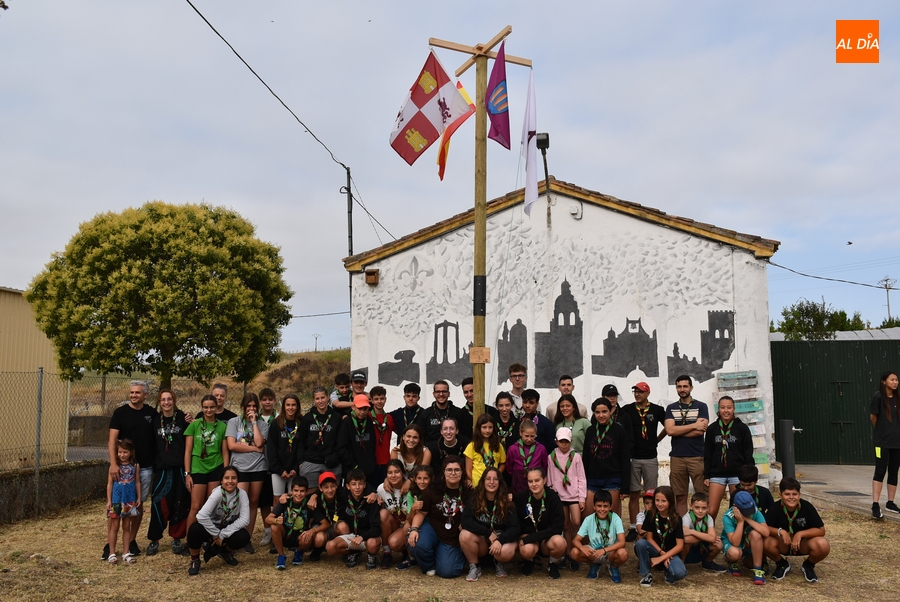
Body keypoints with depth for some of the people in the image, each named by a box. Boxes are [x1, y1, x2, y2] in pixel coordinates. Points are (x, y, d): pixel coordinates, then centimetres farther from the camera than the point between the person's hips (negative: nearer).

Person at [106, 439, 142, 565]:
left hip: (130, 500, 2)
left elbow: (137, 482, 7)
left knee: (127, 526, 9)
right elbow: (109, 483, -2)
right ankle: (112, 553, 12)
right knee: (114, 527, 4)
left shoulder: (135, 466, 2)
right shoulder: (115, 466, -3)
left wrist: (138, 498, 5)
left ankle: (126, 552, 15)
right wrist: (109, 500, -6)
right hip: (116, 499, -2)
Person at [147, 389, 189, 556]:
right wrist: (153, 464, 4)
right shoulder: (155, 420, 8)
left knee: (180, 504, 4)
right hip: (161, 468, 1)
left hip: (180, 467, -1)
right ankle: (154, 540, 7)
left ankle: (177, 539, 17)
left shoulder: (182, 418, 2)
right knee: (159, 504, -6)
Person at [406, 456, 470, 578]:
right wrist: (414, 529, -19)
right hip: (432, 528, 0)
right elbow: (421, 513, -3)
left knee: (446, 572, -16)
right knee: (418, 544, -33)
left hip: (453, 538, 0)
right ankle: (429, 566, 3)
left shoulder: (468, 493, -8)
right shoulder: (433, 490, -7)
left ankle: (460, 556, 20)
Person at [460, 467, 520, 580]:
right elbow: (466, 522, -19)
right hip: (481, 540, 1)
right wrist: (488, 533, -25)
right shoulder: (474, 498, -8)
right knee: (465, 535, -31)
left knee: (506, 552, -35)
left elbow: (514, 528, -17)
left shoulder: (507, 501, -9)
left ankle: (498, 563, 4)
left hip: (502, 538, -1)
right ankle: (474, 566, -6)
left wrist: (500, 540, -34)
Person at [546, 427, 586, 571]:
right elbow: (549, 479, 8)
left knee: (576, 523, -14)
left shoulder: (576, 456, 0)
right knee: (566, 525, 6)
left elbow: (581, 478, 1)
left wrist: (582, 499, -3)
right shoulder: (551, 457, 2)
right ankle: (569, 554, 15)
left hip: (574, 494, -1)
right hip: (559, 495, 1)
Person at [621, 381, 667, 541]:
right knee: (634, 494, 4)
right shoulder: (627, 410, 0)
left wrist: (656, 440, 11)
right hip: (632, 458, 0)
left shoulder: (657, 410, 1)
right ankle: (633, 528, 10)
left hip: (650, 458, 0)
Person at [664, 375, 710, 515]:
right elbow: (669, 430, -4)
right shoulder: (671, 408, 11)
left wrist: (678, 431, -5)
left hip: (697, 457, -2)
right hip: (677, 457, 2)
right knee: (680, 497, 6)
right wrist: (694, 425, -7)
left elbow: (701, 430, -9)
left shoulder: (701, 407, 4)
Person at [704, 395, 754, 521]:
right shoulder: (712, 429, 6)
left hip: (737, 474, -1)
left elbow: (748, 454, 1)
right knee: (711, 511, -5)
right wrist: (706, 476, 4)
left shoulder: (742, 428, 0)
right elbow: (707, 454, 8)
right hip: (717, 474, 1)